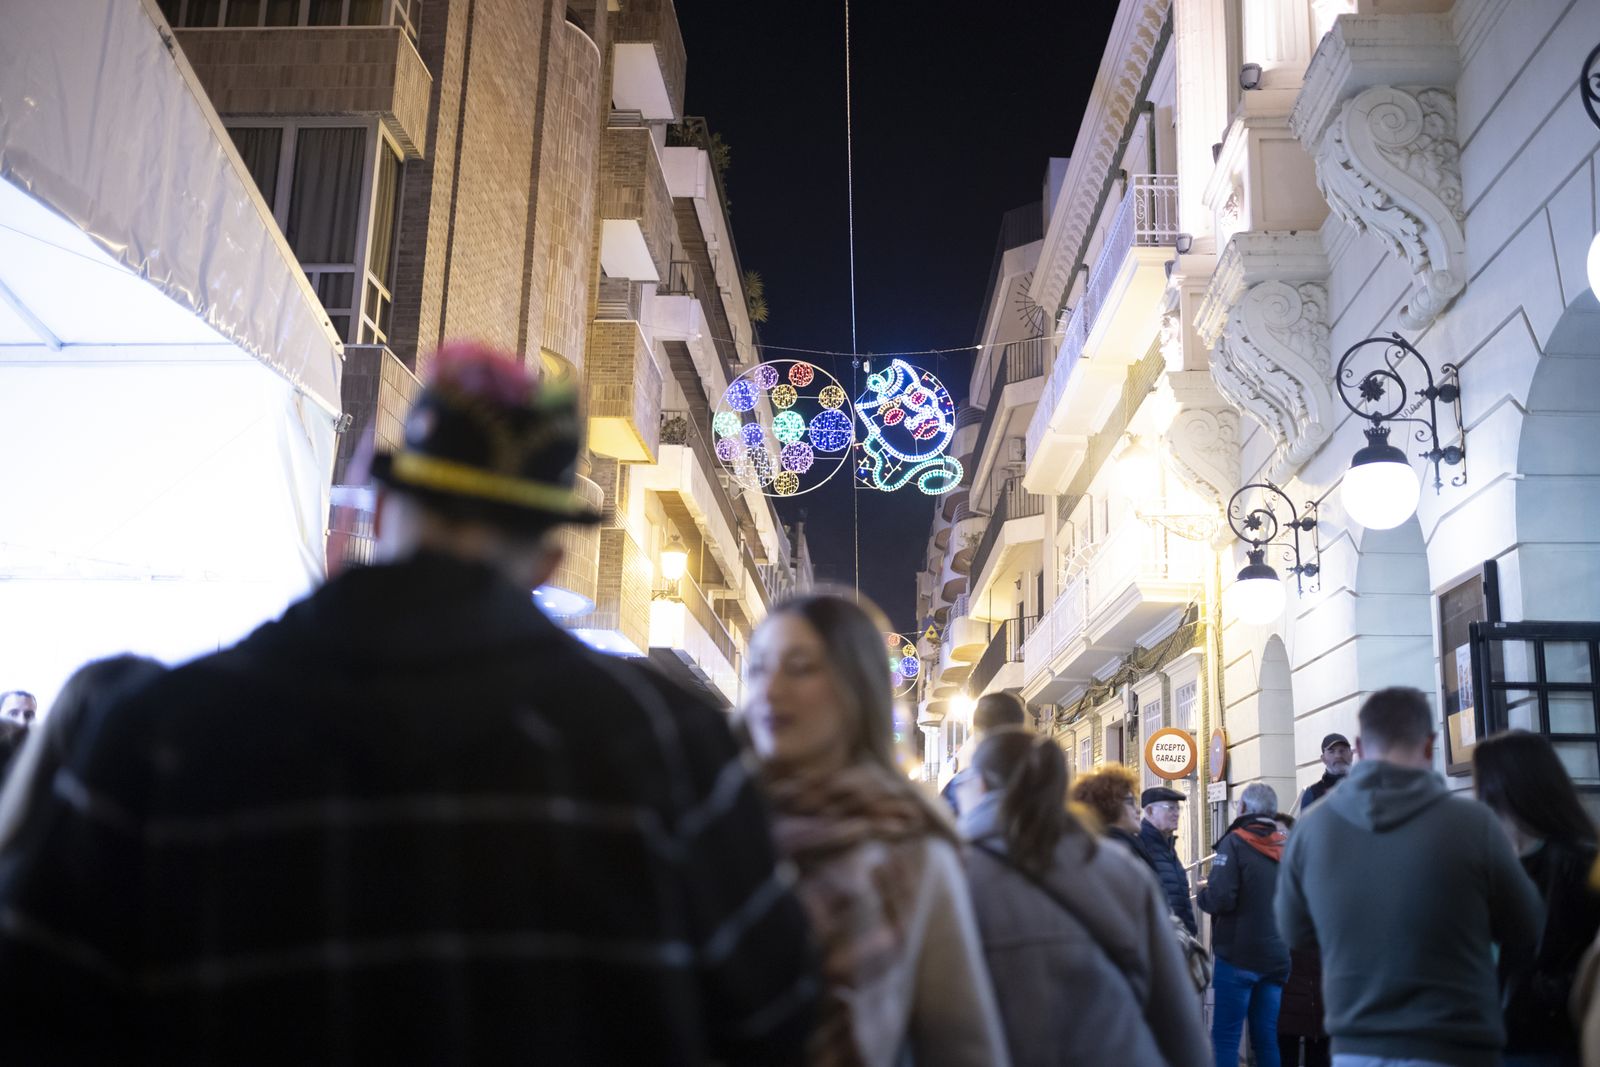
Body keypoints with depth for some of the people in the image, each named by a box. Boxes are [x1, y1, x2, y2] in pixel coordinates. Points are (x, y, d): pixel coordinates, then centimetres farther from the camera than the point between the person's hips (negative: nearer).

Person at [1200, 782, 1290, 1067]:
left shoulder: (1235, 843, -11)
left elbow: (1219, 899, -20)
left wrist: (1202, 894, 0)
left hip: (1238, 956, -6)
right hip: (1276, 958, 6)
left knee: (1225, 1037, -2)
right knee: (1266, 1038, 11)